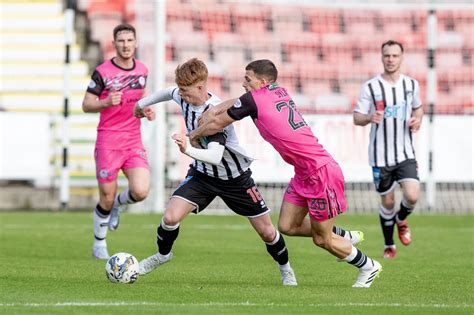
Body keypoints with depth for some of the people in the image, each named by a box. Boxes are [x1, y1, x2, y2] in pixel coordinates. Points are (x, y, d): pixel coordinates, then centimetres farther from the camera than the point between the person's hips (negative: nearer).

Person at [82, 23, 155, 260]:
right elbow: (86, 105, -3)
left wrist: (147, 109, 4)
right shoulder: (102, 72, -7)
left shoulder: (142, 70, 7)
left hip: (134, 141, 4)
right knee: (106, 199, 0)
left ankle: (117, 204, 19)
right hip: (108, 141, -3)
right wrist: (107, 102, -22)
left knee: (141, 191, -16)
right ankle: (99, 244, 22)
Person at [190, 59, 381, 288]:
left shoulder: (255, 99, -13)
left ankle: (368, 267, 22)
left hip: (321, 172, -9)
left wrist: (194, 136, 15)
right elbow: (235, 103, 25)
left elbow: (216, 124, -1)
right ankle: (345, 236, 26)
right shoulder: (279, 92, 11)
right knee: (287, 226, 10)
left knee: (322, 240, 4)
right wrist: (215, 109, 11)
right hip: (304, 173, 9)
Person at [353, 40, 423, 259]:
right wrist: (370, 117, -27)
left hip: (405, 154, 1)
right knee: (387, 202, 5)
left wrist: (417, 120, -1)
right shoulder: (370, 87, -6)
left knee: (412, 196, -15)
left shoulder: (411, 84, 4)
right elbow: (357, 118, -5)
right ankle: (389, 246, 26)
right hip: (380, 156, -1)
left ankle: (401, 220, 20)